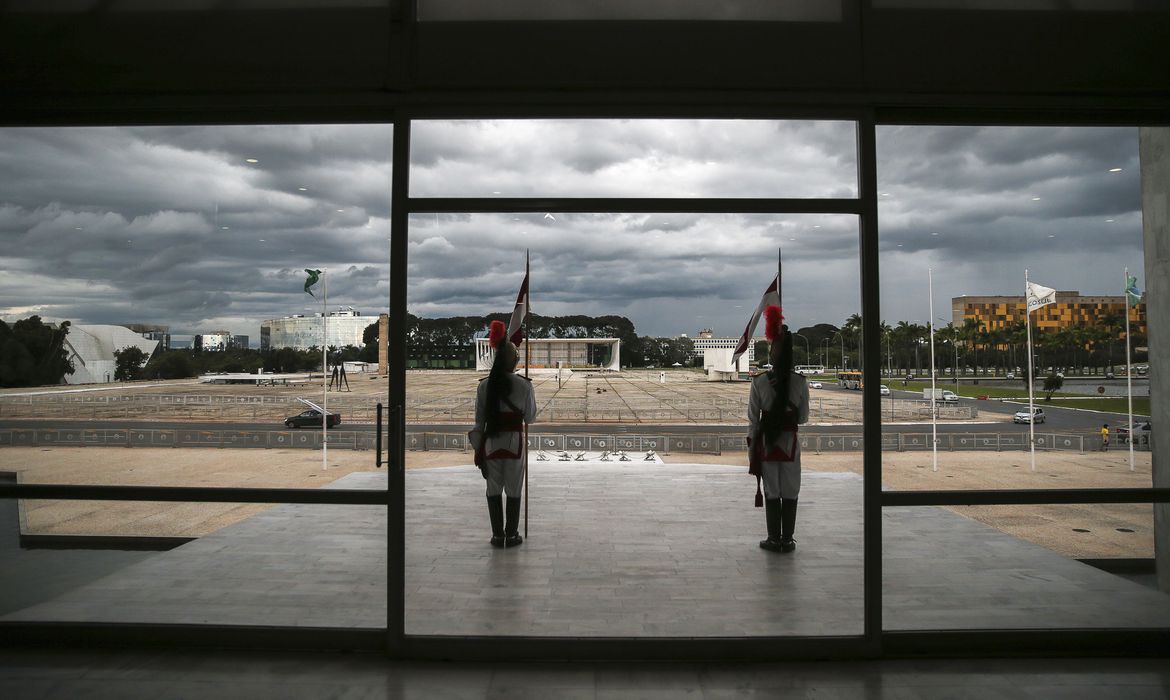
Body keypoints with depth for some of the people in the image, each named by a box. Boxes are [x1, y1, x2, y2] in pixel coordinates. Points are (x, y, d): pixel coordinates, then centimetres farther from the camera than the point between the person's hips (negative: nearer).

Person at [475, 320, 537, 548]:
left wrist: (478, 448, 8)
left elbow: (479, 420, 0)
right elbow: (529, 417, -4)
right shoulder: (524, 385, -10)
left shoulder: (484, 385, -3)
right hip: (514, 441, -2)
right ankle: (511, 535, 14)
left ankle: (497, 535, 16)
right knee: (513, 490, 9)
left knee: (493, 489, 12)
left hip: (491, 441, 2)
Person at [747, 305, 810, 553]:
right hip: (790, 442, 1)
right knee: (790, 493, 9)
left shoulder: (759, 382, -10)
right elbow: (803, 418, 0)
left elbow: (753, 418, -6)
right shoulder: (801, 382, -7)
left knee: (772, 493, 8)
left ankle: (774, 539, 12)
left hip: (767, 441, 0)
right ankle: (787, 540, 13)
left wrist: (751, 444, 3)